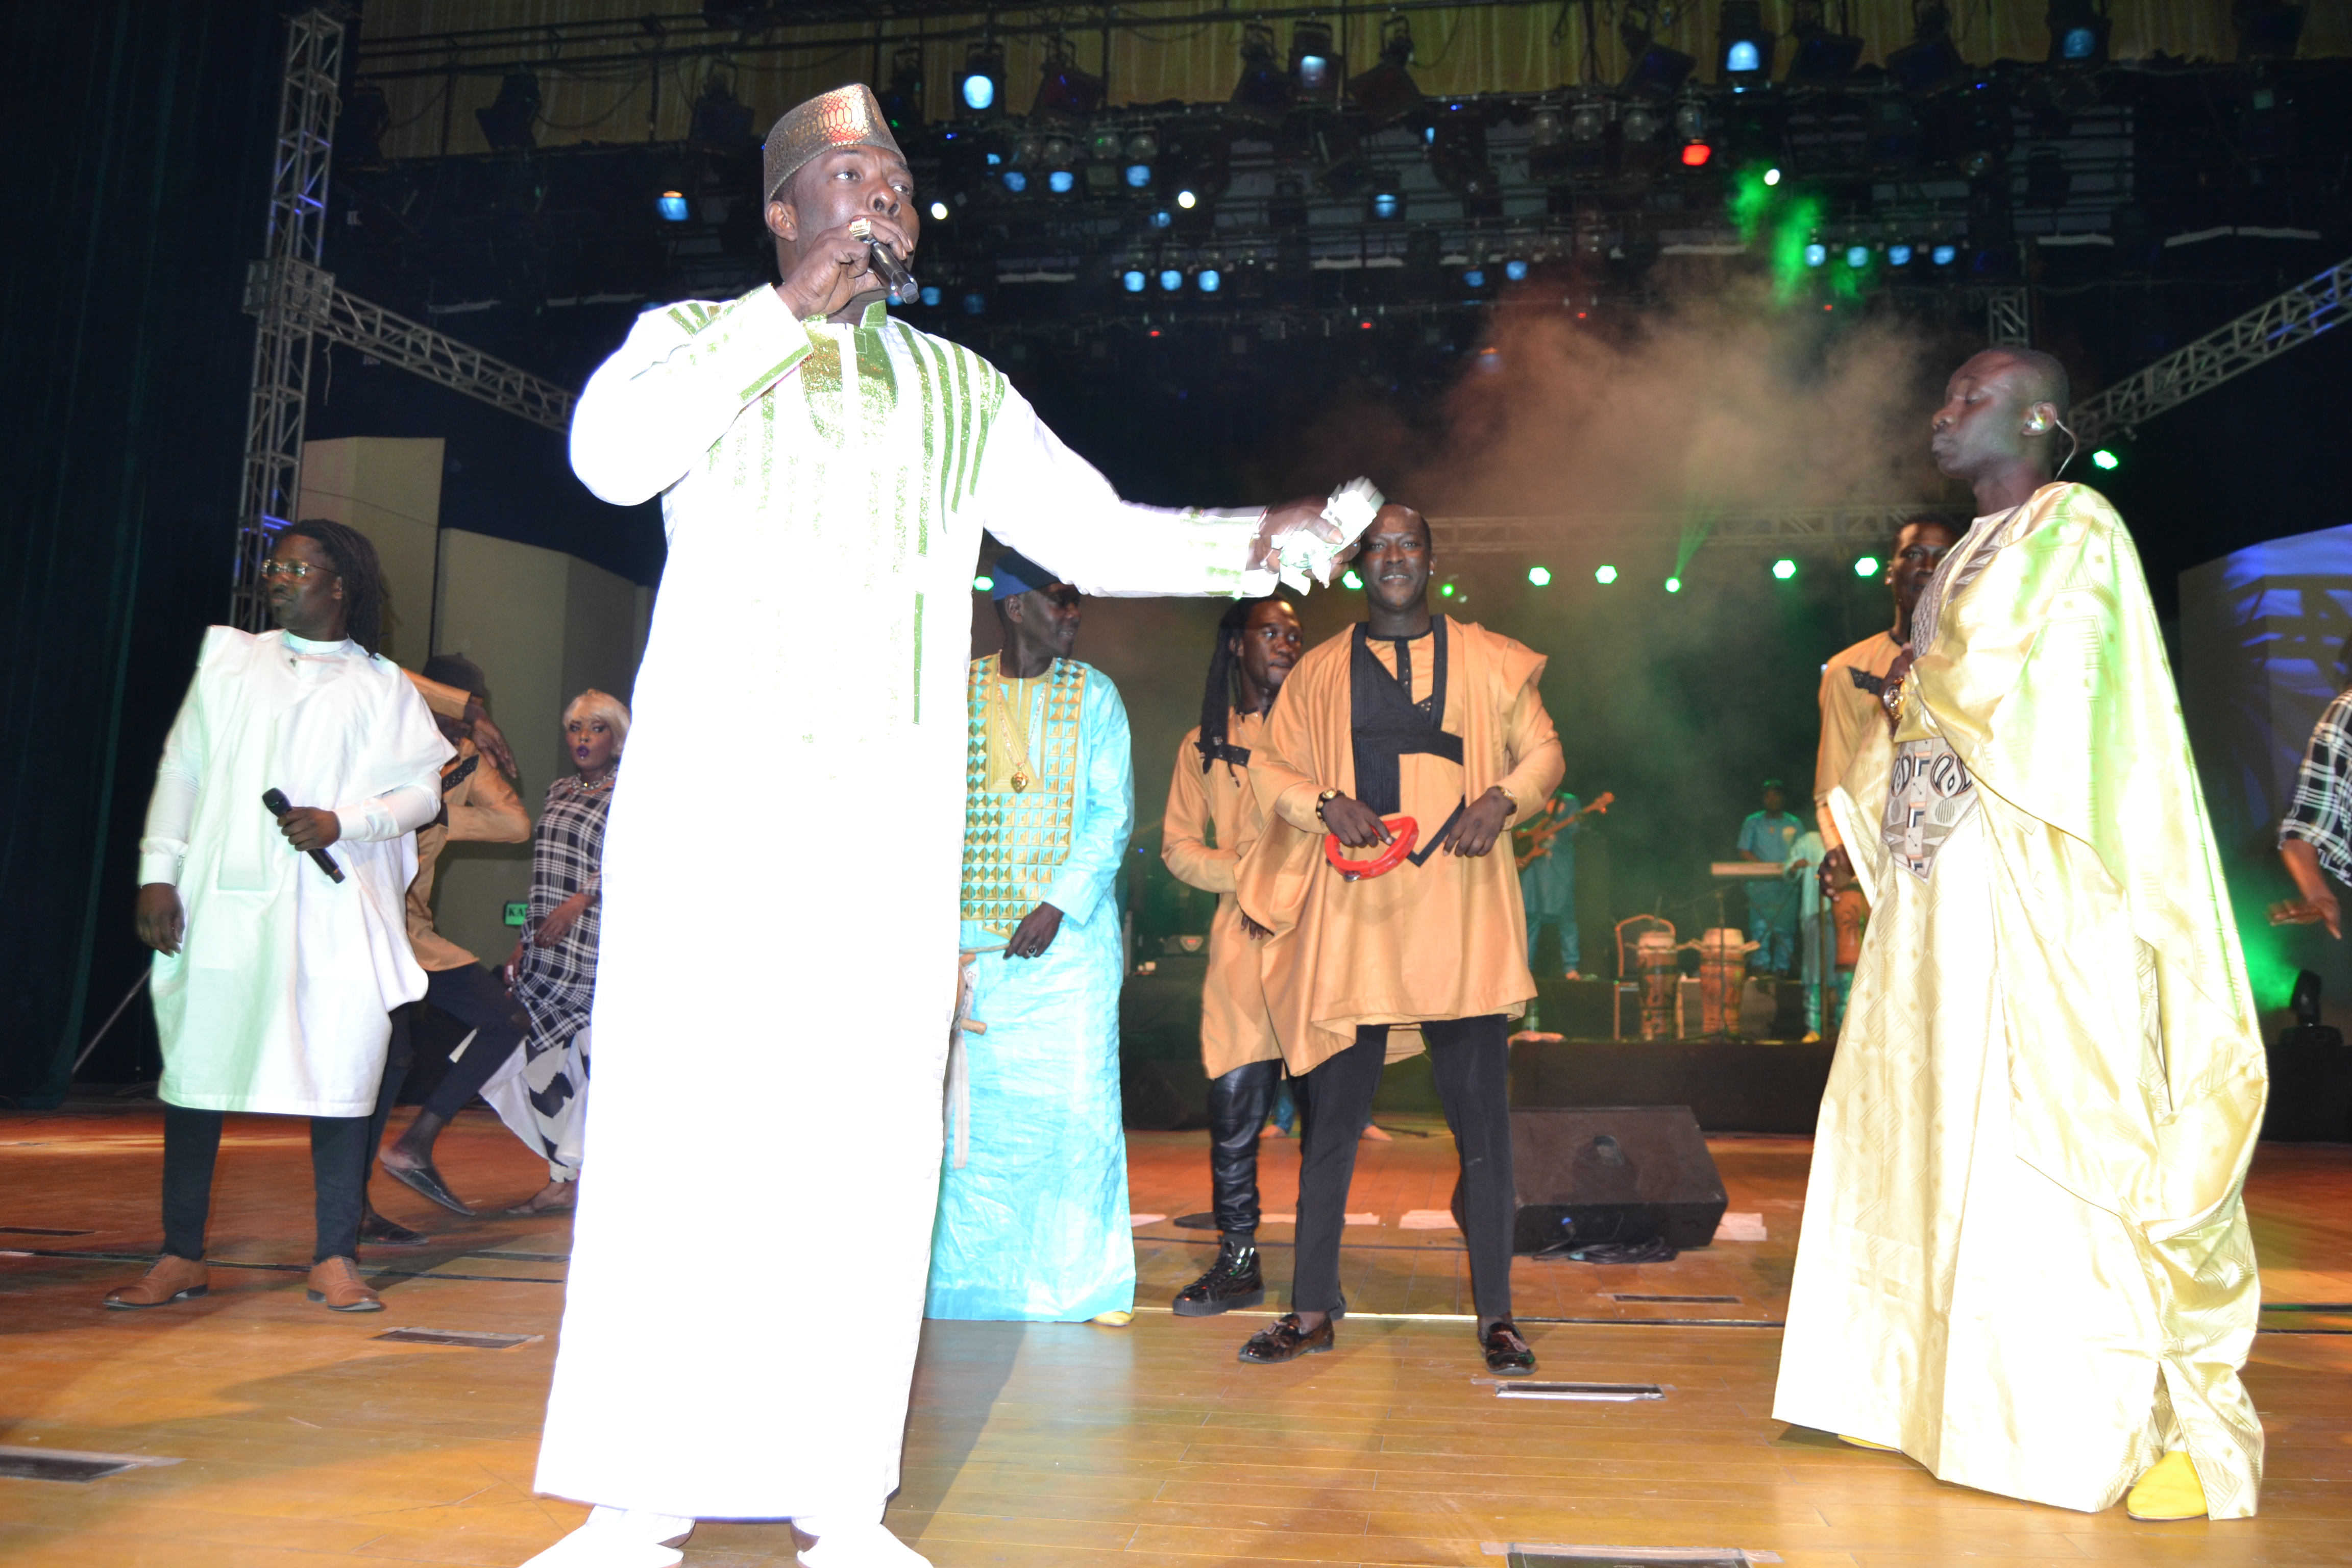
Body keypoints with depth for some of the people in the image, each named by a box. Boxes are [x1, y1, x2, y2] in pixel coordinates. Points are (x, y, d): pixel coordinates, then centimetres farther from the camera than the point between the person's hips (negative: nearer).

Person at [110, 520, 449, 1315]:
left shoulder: (384, 687, 11)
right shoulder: (229, 659, 16)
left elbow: (422, 790, 5)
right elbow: (181, 767, 12)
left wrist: (341, 821, -12)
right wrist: (159, 872, 2)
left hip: (336, 911, -2)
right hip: (224, 900, 2)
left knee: (341, 1069, -5)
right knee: (195, 1064, 2)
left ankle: (335, 1259, 3)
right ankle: (181, 1256, 13)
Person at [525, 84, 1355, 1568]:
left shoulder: (963, 393, 19)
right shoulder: (697, 338, 12)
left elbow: (1099, 535, 14)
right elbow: (611, 453, -9)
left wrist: (1257, 541, -1)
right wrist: (793, 306, -8)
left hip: (888, 819, 2)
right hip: (708, 794, -1)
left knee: (867, 1147, -1)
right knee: (674, 1132, -5)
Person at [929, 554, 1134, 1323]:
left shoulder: (1093, 696, 6)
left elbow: (1113, 813, 0)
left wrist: (1059, 905, -11)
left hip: (1072, 928, -1)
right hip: (976, 932, 1)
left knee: (1079, 1102, -3)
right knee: (976, 1107, 1)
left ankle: (1085, 1280, 8)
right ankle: (972, 1283, 12)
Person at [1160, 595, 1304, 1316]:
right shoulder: (1203, 744, 18)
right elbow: (1178, 845, 14)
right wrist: (1247, 874, -3)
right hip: (1244, 933, 1)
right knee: (1234, 1105, -1)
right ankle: (1237, 1262, 13)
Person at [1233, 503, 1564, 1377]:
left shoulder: (1490, 662, 12)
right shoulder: (1318, 672, 13)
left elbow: (1544, 752, 13)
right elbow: (1270, 766, 12)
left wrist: (1502, 798, -8)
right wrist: (1328, 804, -8)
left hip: (1459, 912, -1)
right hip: (1350, 913, 1)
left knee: (1480, 1115, 0)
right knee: (1331, 1113, 4)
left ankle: (1495, 1314, 11)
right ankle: (1313, 1311, 14)